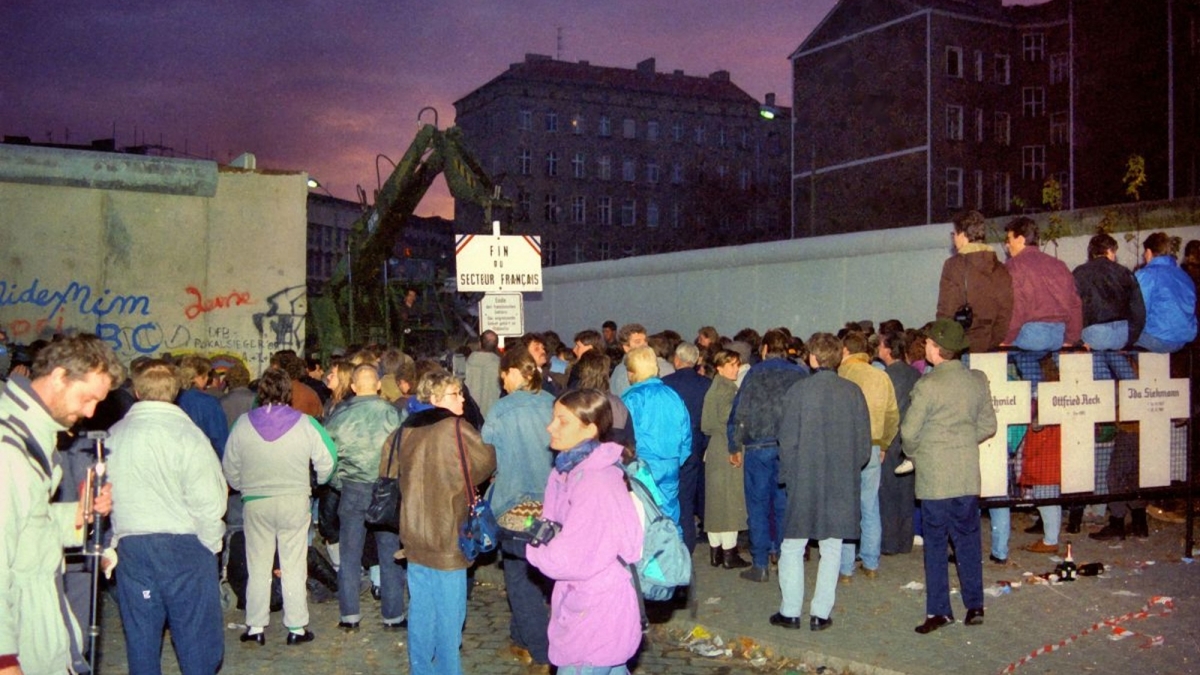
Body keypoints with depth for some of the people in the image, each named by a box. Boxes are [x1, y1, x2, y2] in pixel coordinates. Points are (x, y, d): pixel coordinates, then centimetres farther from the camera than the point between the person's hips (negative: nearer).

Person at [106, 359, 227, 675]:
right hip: (184, 544, -4)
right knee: (196, 635, 5)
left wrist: (111, 542, 18)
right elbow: (209, 499, -15)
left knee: (140, 634, 13)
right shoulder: (186, 433, -12)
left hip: (130, 545, 4)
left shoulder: (113, 435, 1)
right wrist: (210, 540, 0)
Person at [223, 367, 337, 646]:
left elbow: (229, 467, 4)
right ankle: (296, 628, 12)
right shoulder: (305, 424, -10)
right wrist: (316, 484, 16)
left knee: (258, 568, 13)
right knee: (294, 568, 8)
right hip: (295, 502, -1)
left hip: (255, 503, 1)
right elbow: (327, 460, -5)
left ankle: (255, 627, 18)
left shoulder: (243, 424, -5)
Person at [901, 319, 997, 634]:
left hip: (934, 478, -5)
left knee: (935, 543, 4)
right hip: (968, 475, 5)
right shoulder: (978, 381, 2)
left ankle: (939, 610, 8)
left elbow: (909, 431, -11)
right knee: (968, 540, 13)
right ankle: (975, 605, 18)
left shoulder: (928, 384, -15)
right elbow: (988, 426, 10)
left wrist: (914, 454, 8)